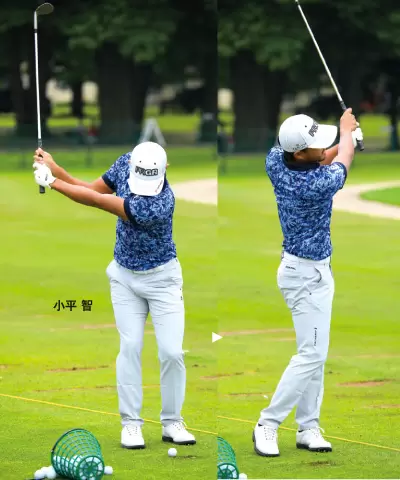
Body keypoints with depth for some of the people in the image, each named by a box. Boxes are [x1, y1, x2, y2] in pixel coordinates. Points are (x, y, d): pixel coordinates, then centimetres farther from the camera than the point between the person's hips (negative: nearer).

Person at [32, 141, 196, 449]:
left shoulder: (158, 206, -35)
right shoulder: (126, 163, -14)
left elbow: (96, 201, -32)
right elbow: (93, 190, -2)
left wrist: (53, 182, -27)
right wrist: (55, 168, -16)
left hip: (161, 277, -5)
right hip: (125, 275, 5)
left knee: (172, 352, -8)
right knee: (130, 347, -4)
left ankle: (172, 422, 8)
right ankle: (131, 424, 1)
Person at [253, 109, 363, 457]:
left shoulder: (275, 160, -7)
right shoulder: (317, 185, -27)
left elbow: (323, 160, 15)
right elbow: (340, 164, -4)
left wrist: (346, 138, 2)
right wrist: (347, 131, 15)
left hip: (314, 271, 9)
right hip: (307, 275, -9)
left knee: (315, 354, 11)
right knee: (311, 354, -7)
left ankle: (308, 428, 12)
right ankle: (268, 425, -2)